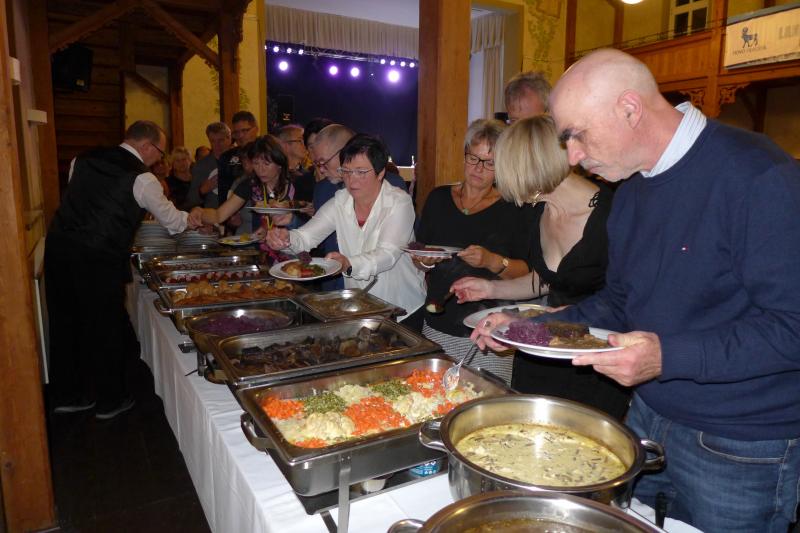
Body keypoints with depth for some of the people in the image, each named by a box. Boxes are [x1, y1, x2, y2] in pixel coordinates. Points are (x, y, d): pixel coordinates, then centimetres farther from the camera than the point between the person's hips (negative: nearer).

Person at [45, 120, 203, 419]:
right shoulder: (142, 178, -7)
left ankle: (66, 395, 34)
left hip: (58, 248, 7)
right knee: (105, 329, 9)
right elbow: (171, 219, 3)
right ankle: (109, 401, 24)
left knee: (64, 326, 18)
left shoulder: (84, 160, 11)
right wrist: (191, 218, 25)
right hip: (98, 260, -6)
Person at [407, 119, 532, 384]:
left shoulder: (512, 208, -3)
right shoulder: (439, 198, 8)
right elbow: (417, 260, 14)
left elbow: (528, 273, -6)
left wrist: (493, 262, -22)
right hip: (439, 328, 3)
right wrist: (425, 261, -7)